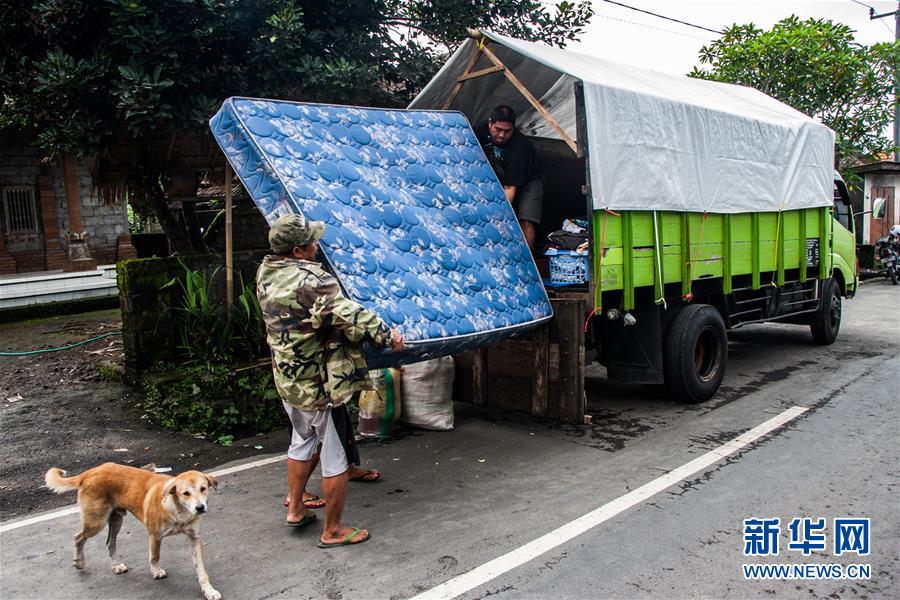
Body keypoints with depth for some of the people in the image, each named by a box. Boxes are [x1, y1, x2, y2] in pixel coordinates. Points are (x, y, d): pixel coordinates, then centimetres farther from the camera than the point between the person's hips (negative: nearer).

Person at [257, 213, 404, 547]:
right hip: (320, 383, -9)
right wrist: (387, 336, -14)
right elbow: (350, 317, -28)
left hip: (288, 380, 9)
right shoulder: (311, 281, -26)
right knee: (337, 456, 6)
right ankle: (333, 531, 17)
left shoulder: (266, 271, 0)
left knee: (303, 442, 28)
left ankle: (295, 510, 40)